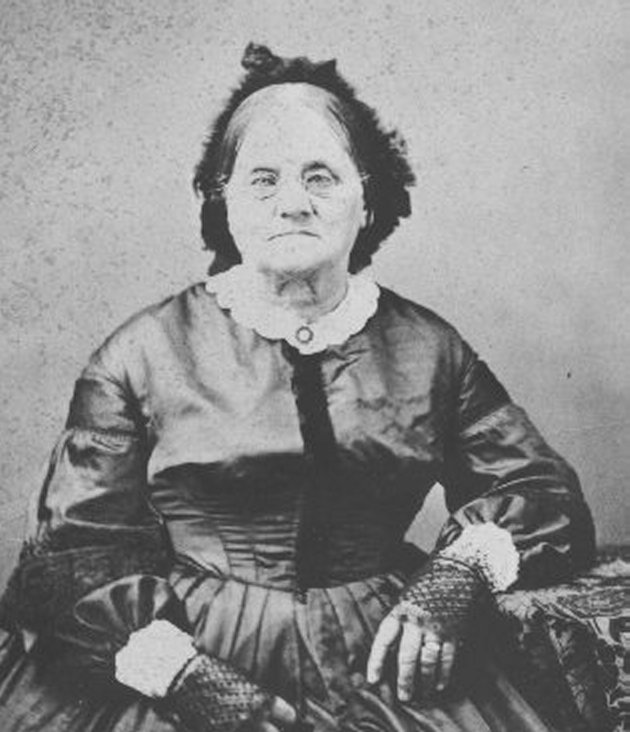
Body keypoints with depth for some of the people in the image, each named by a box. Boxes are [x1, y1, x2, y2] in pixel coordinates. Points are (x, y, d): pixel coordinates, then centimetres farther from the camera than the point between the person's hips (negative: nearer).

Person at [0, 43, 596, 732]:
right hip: (197, 664, -1)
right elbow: (73, 551, 0)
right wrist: (182, 671, -14)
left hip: (383, 672, 1)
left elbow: (549, 498, 11)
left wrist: (462, 569, -8)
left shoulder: (426, 348, 9)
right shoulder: (143, 354, 3)